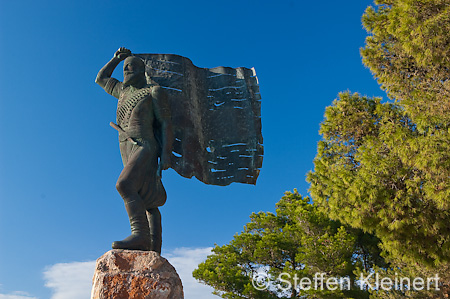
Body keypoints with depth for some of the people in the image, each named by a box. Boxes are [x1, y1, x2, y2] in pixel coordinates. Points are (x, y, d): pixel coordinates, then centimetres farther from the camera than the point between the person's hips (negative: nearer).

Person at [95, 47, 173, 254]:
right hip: (127, 151, 7)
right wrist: (116, 58, 33)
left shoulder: (154, 91, 6)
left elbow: (166, 123, -3)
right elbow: (101, 79, 42)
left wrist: (166, 153, -14)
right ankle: (154, 252, -6)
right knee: (147, 203, -1)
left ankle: (140, 234, -37)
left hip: (144, 146, -6)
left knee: (124, 184, -29)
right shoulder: (124, 90, 26)